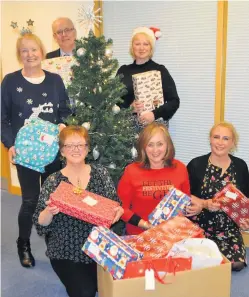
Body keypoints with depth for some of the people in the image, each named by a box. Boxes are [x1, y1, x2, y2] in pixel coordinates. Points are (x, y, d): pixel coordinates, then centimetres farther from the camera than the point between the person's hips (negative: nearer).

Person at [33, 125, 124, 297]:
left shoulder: (101, 173, -2)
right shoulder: (53, 181, -7)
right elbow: (41, 223, -7)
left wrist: (118, 211, -18)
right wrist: (50, 212, -28)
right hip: (66, 252, -2)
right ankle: (74, 278, 19)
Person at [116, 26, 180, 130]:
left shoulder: (160, 70, 2)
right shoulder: (123, 71, 9)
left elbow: (174, 101, -1)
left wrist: (155, 114, -15)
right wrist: (129, 107, -11)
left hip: (155, 125, -2)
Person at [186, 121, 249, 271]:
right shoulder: (196, 165, -8)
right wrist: (204, 204, -20)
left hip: (229, 227, 2)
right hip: (200, 226, -2)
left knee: (237, 263, -15)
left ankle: (216, 249, 17)